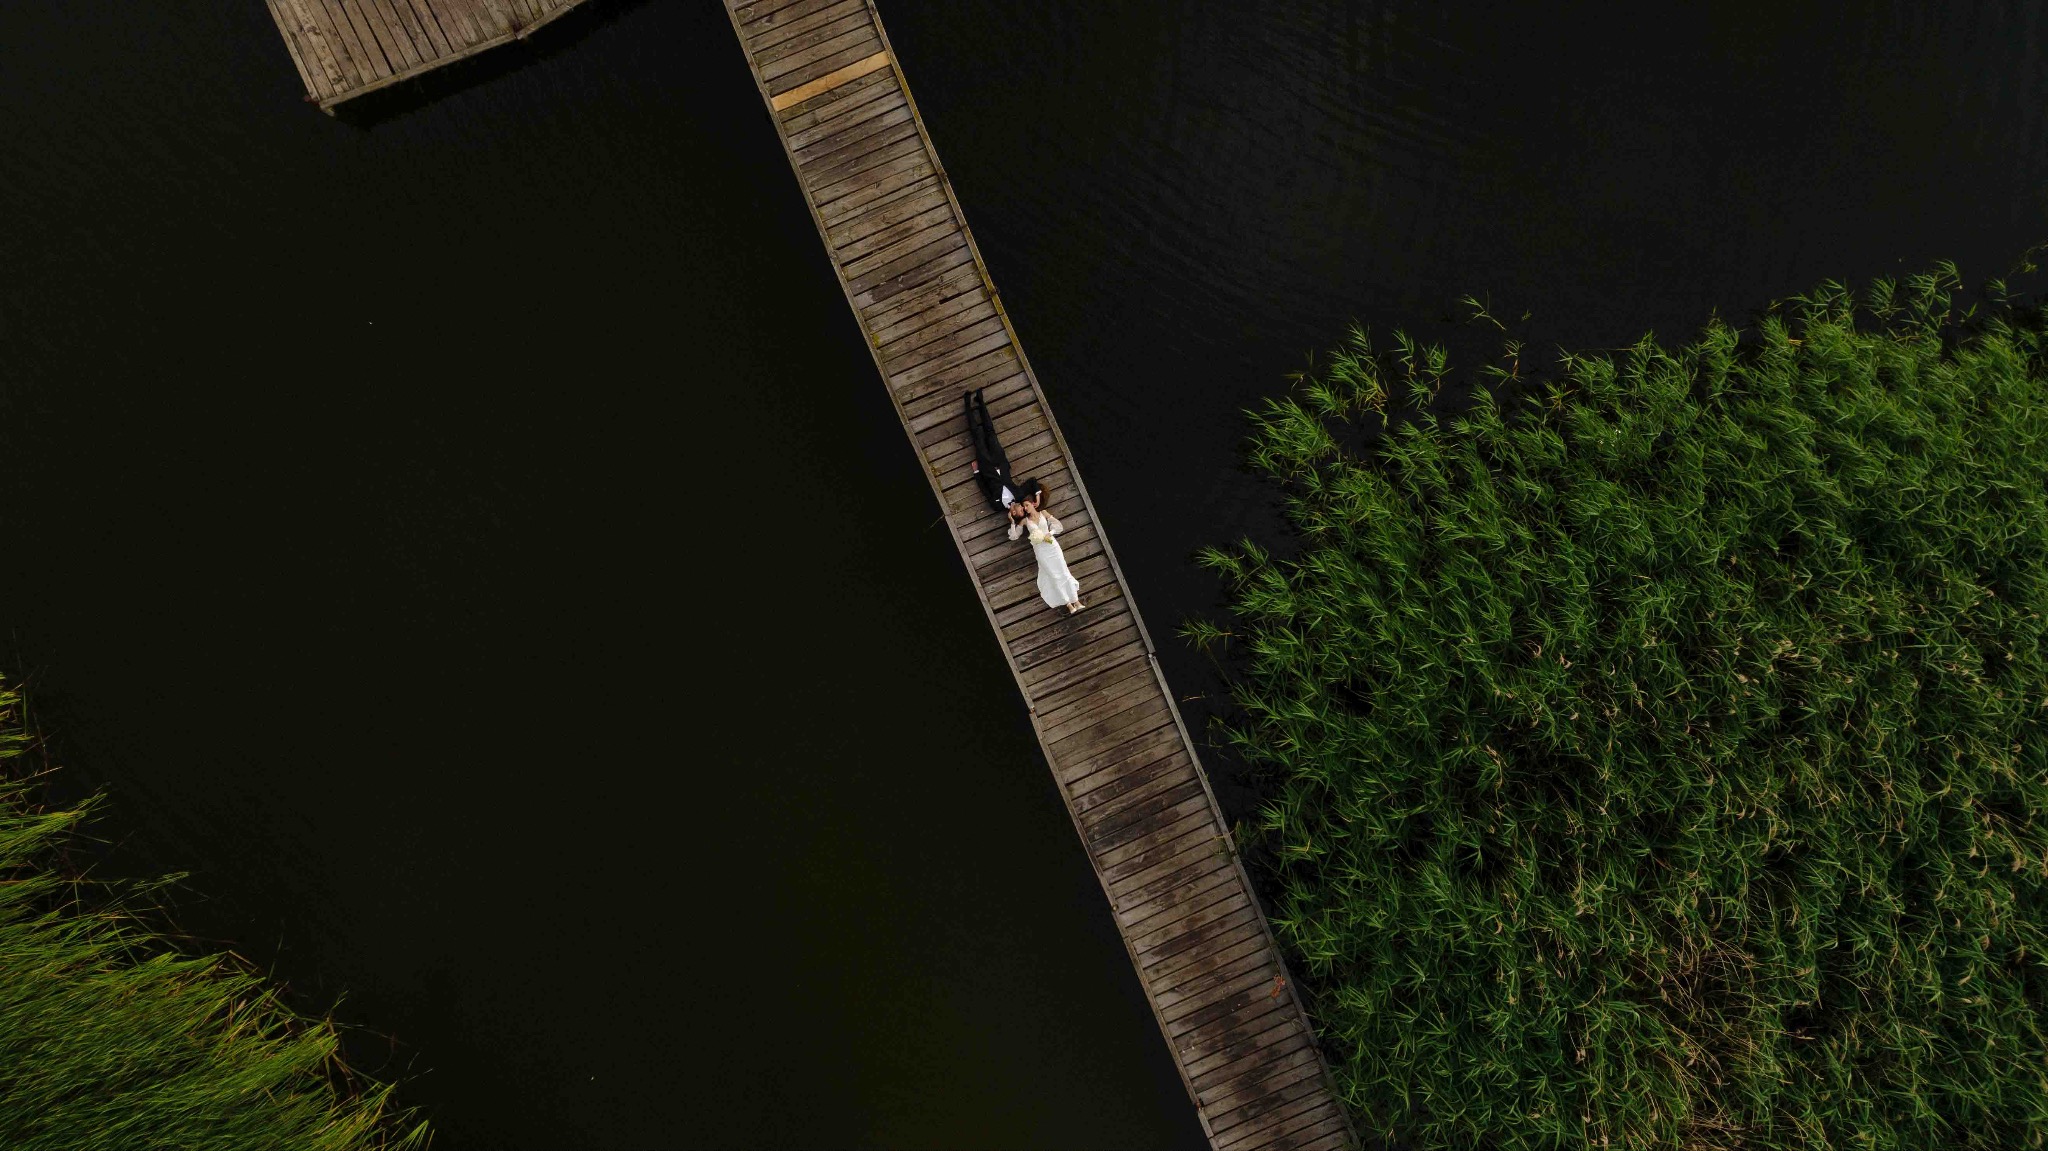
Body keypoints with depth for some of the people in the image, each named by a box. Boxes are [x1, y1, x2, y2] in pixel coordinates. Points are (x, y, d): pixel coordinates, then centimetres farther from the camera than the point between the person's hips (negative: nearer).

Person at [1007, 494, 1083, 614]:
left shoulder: (1043, 513, 5)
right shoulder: (1025, 521, 6)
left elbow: (1057, 525, 2)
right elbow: (1013, 536, 7)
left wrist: (1049, 533, -13)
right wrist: (1012, 521, -2)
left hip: (1051, 545, 0)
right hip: (1040, 550, 0)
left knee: (1063, 572, 0)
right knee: (1053, 577, -2)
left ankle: (1076, 601, 5)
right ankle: (1068, 605, 1)